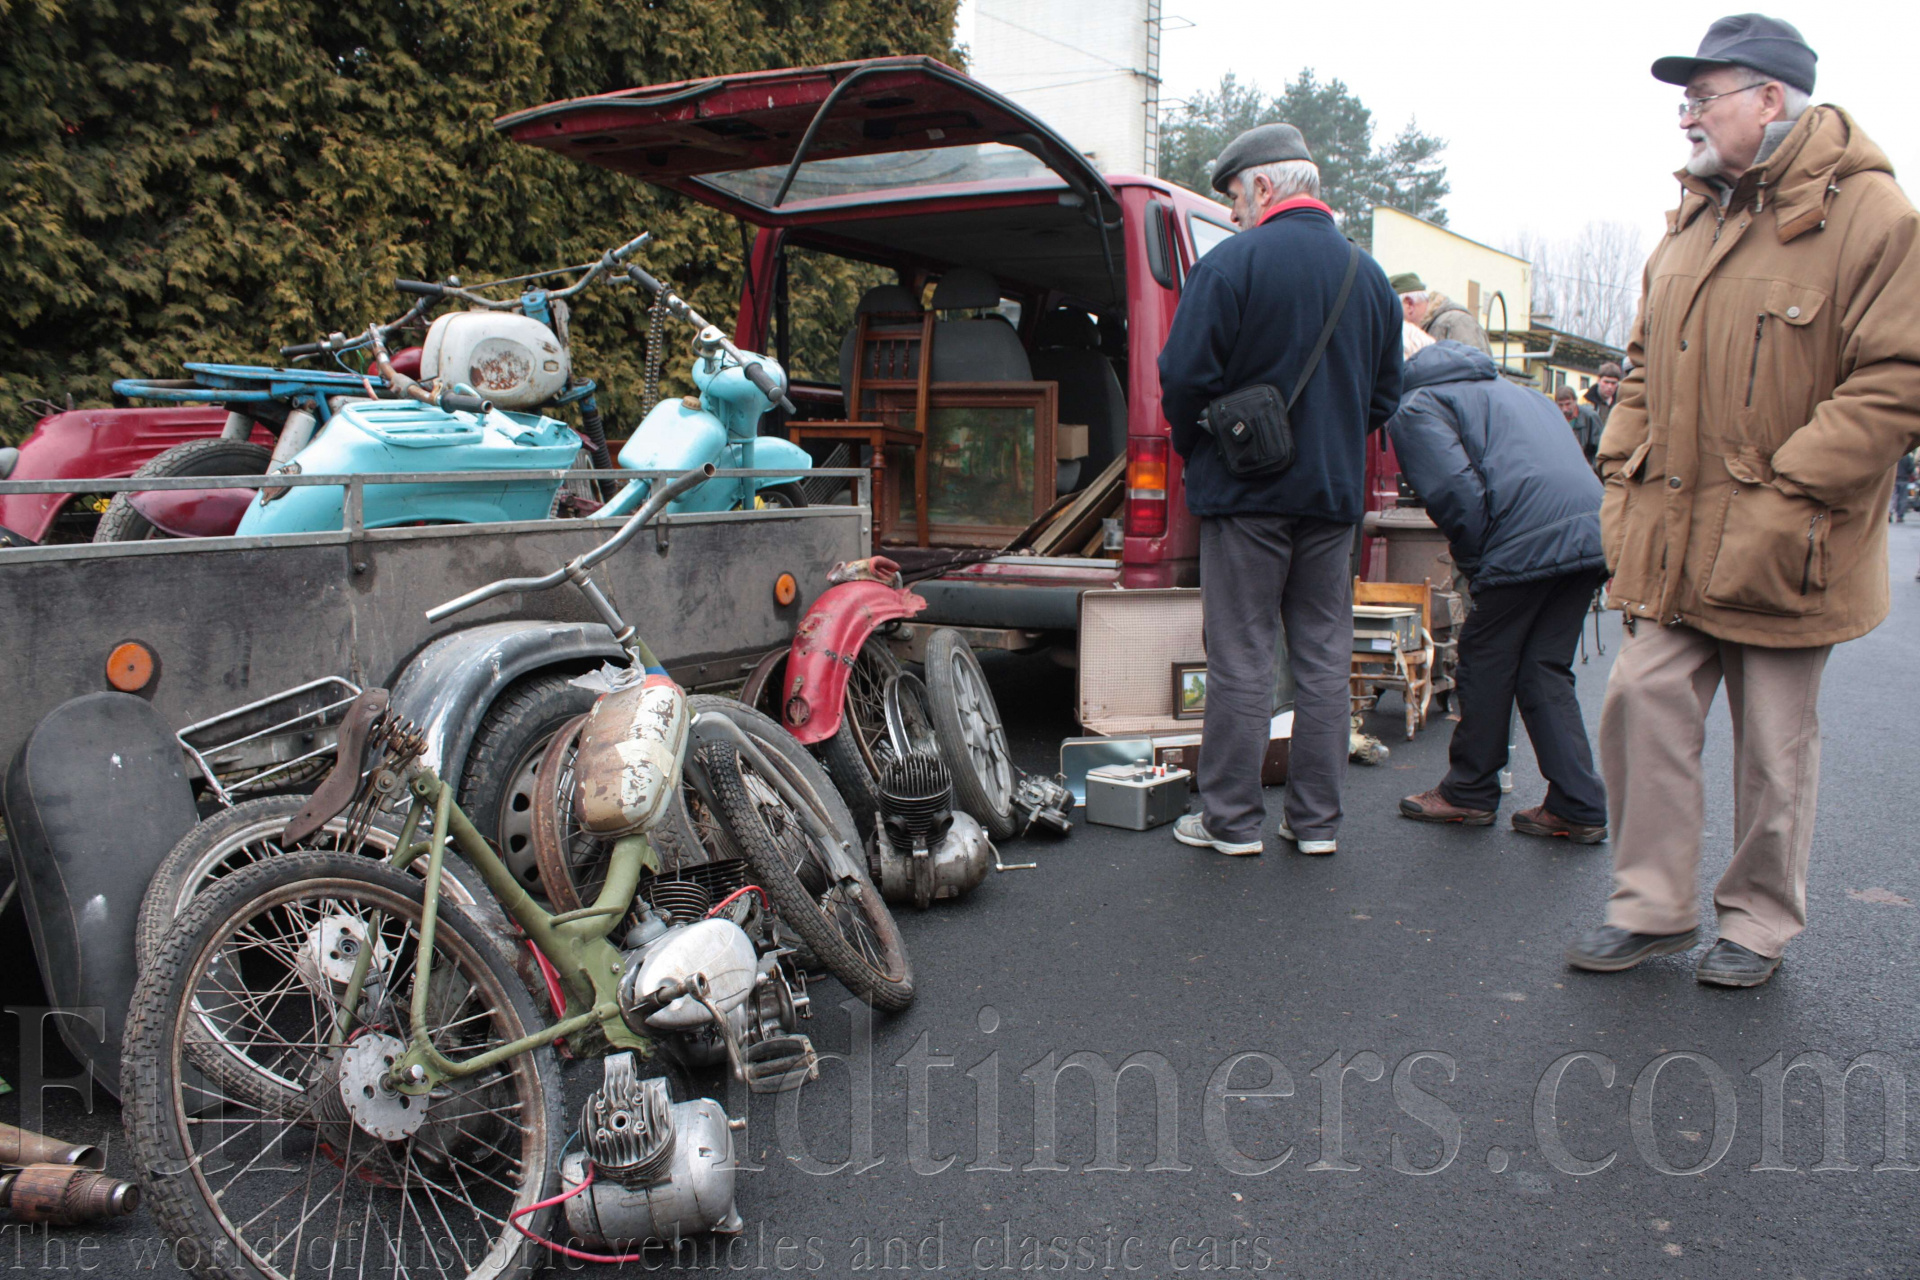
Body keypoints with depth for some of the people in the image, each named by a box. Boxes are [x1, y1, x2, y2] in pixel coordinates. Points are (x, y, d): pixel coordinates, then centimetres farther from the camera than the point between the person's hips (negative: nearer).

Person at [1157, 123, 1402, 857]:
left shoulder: (1232, 264, -10)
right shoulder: (1369, 275, 10)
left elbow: (1185, 377, -13)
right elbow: (1386, 394, 15)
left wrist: (1197, 450, 4)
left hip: (1247, 492, -5)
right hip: (1334, 494, 5)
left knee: (1242, 659, 1)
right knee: (1324, 658, 10)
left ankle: (1232, 819, 9)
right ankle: (1317, 819, 17)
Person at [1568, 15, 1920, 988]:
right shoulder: (1692, 220, 13)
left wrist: (1782, 497, -18)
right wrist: (1623, 478, 8)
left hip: (1783, 556, -6)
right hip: (1671, 542, 6)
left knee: (1774, 746, 7)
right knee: (1643, 714, 5)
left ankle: (1758, 923, 24)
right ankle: (1651, 908, 19)